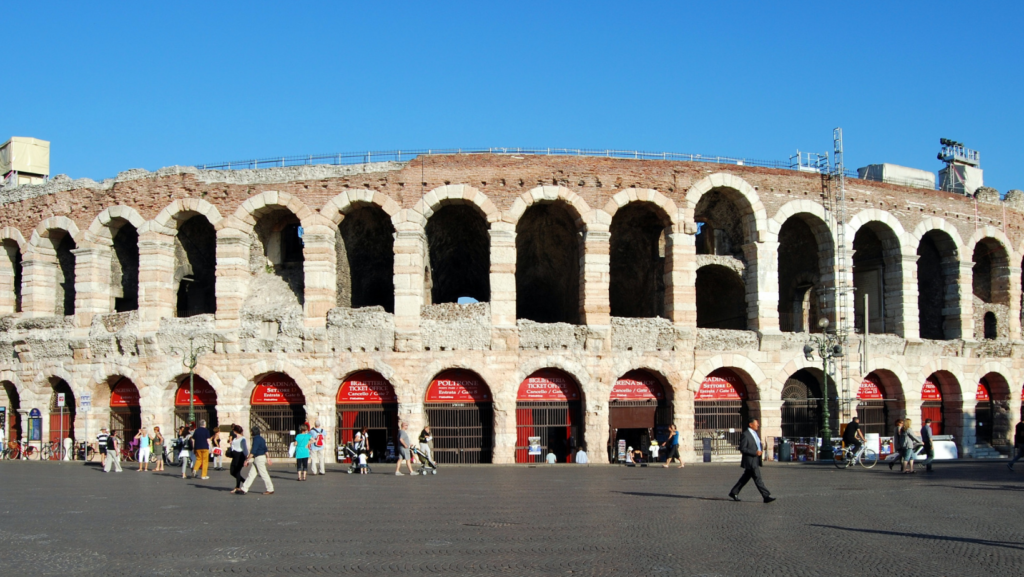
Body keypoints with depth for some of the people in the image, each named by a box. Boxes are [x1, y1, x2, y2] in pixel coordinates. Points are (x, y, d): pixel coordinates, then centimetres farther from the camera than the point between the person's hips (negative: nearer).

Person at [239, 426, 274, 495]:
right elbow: (265, 450, 18)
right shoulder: (261, 439, 13)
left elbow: (253, 451, -22)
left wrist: (247, 460, -20)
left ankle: (270, 490, 4)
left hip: (259, 458, -10)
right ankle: (244, 489, 10)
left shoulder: (256, 439, -17)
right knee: (251, 473, 9)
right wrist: (268, 458, 23)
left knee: (263, 474, -3)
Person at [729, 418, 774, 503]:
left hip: (756, 460, 10)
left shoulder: (756, 434, 15)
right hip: (750, 461, -10)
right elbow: (742, 449, -17)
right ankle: (766, 496, -8)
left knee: (745, 478, 14)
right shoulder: (745, 435, -13)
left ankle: (734, 493, 24)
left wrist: (761, 449, 7)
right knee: (758, 479, -8)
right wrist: (755, 453, -22)